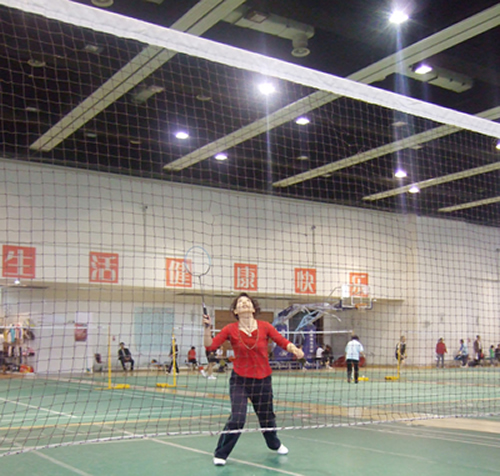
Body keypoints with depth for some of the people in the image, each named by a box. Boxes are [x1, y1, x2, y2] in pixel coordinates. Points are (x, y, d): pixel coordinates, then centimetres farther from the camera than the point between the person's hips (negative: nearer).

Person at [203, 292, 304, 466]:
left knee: (267, 417, 16)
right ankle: (220, 454, 4)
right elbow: (210, 346, -12)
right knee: (237, 418, -16)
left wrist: (294, 350, -30)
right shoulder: (230, 330, -7)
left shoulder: (265, 327, -5)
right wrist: (207, 328, -26)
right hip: (240, 380, -2)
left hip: (263, 380, 2)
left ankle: (274, 444, 48)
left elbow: (283, 342, -11)